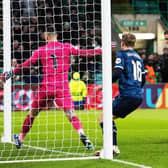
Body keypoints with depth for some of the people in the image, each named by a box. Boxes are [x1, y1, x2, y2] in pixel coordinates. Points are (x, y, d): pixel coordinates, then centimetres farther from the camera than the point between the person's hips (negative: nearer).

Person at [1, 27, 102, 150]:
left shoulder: (41, 51, 4)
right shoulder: (67, 47, 3)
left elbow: (26, 65, 4)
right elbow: (83, 53, 0)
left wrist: (11, 73, 15)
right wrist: (101, 50, 6)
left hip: (46, 88, 0)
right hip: (63, 88, 0)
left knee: (32, 113, 16)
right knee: (71, 115, -5)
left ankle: (20, 139, 25)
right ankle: (82, 135, -31)